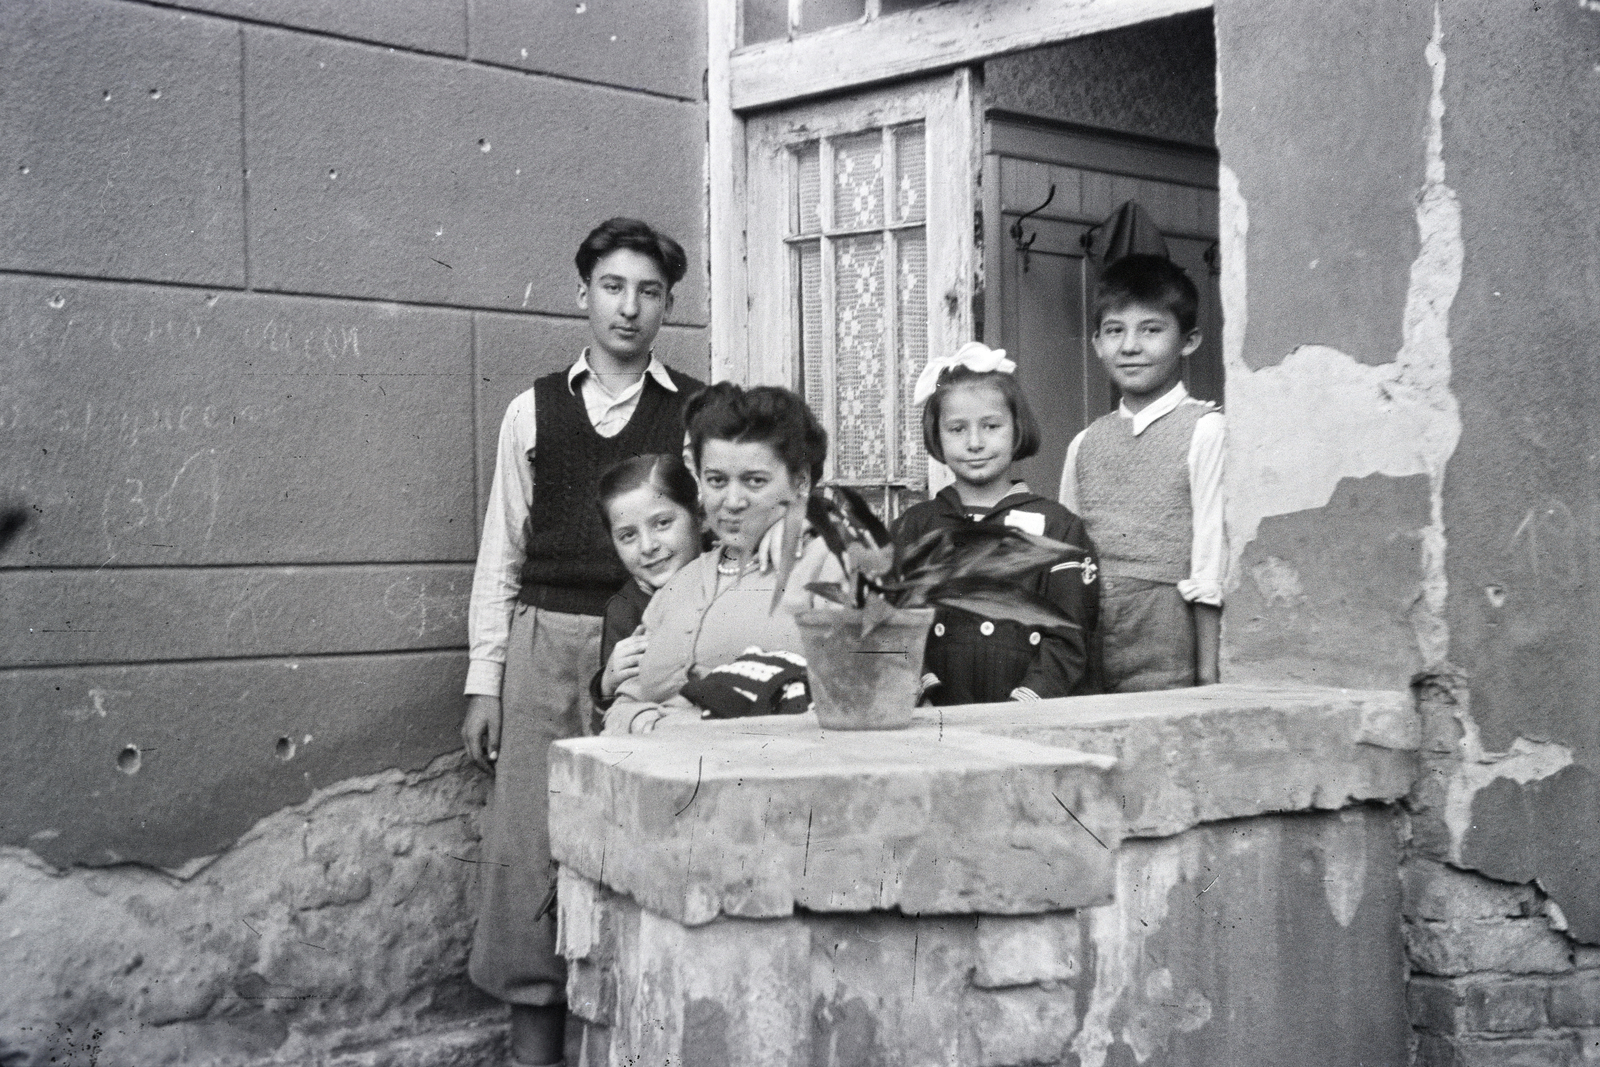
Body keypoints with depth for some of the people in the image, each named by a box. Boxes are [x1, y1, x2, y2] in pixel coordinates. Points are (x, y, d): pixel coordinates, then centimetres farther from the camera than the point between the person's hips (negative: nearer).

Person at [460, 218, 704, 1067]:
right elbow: (501, 552, 11)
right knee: (526, 848, 1)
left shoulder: (698, 412, 5)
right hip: (547, 646, 2)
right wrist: (484, 680, 6)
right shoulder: (535, 409, 10)